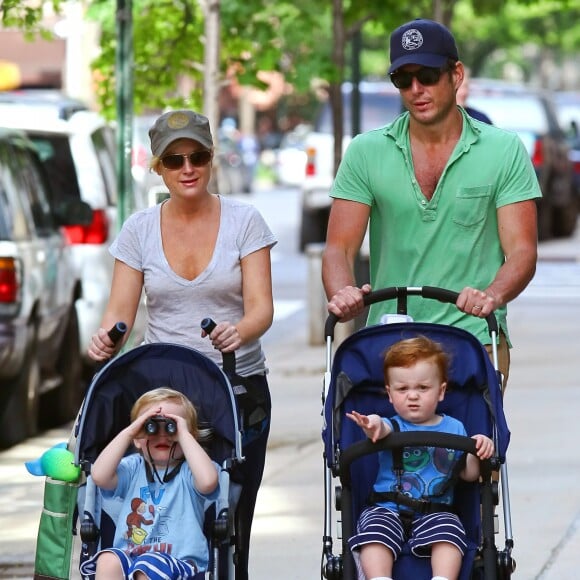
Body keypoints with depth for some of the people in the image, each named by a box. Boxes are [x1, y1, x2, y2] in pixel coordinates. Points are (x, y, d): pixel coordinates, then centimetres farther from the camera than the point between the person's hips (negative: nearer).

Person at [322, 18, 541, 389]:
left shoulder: (505, 151, 5)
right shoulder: (367, 153, 9)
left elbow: (521, 251, -1)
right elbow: (340, 249, 5)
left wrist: (493, 295, -22)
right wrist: (342, 295, -18)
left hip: (475, 338, -1)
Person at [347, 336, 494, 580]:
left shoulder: (454, 429, 11)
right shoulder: (393, 426, 3)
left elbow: (469, 474, 11)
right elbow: (385, 431, -24)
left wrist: (477, 451, -11)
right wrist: (375, 425, -49)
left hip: (435, 511, 1)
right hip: (387, 509, -1)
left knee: (448, 530, -28)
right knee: (374, 528, -28)